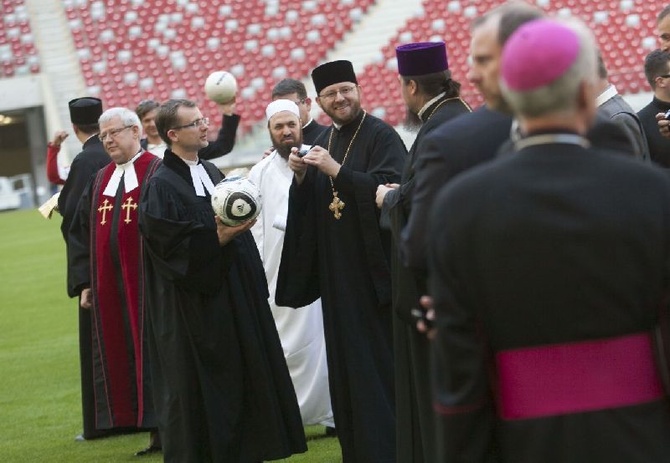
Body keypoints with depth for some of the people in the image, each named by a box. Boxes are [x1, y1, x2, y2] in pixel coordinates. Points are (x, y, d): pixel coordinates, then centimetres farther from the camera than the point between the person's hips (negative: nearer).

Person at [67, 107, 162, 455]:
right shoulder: (100, 181, 16)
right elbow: (81, 232, 17)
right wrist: (84, 283, 10)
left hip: (148, 284, -6)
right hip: (109, 288, 7)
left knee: (153, 356, -4)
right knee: (118, 357, 5)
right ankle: (155, 434, 10)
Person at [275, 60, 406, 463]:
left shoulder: (381, 136, -7)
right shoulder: (324, 143, 13)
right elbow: (309, 211, 15)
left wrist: (335, 171, -24)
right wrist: (301, 177, -4)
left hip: (373, 264, -7)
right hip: (337, 272, 7)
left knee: (378, 359, -6)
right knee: (346, 360, 9)